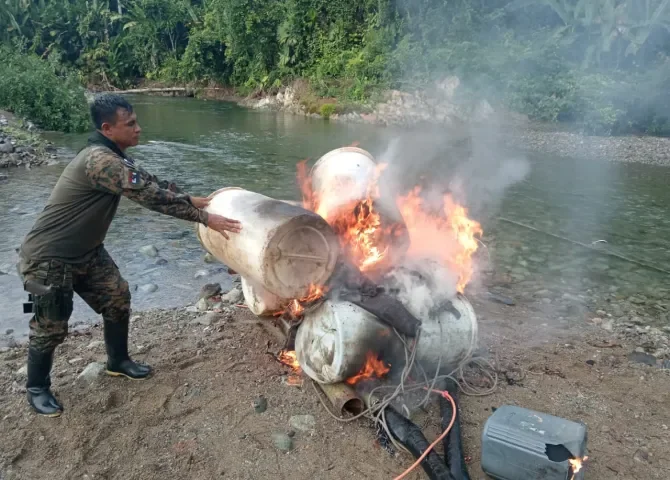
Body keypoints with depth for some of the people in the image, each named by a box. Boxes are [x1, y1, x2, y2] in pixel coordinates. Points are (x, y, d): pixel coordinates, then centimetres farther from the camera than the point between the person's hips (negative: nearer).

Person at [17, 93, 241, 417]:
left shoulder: (113, 156, 2)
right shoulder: (100, 161, -30)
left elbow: (151, 181, 14)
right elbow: (150, 195, -33)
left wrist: (190, 199, 12)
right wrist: (204, 218, -30)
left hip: (85, 252, 9)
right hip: (48, 258, -9)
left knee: (117, 298, 11)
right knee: (50, 327, 3)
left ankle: (118, 362, 31)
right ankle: (37, 389, 26)